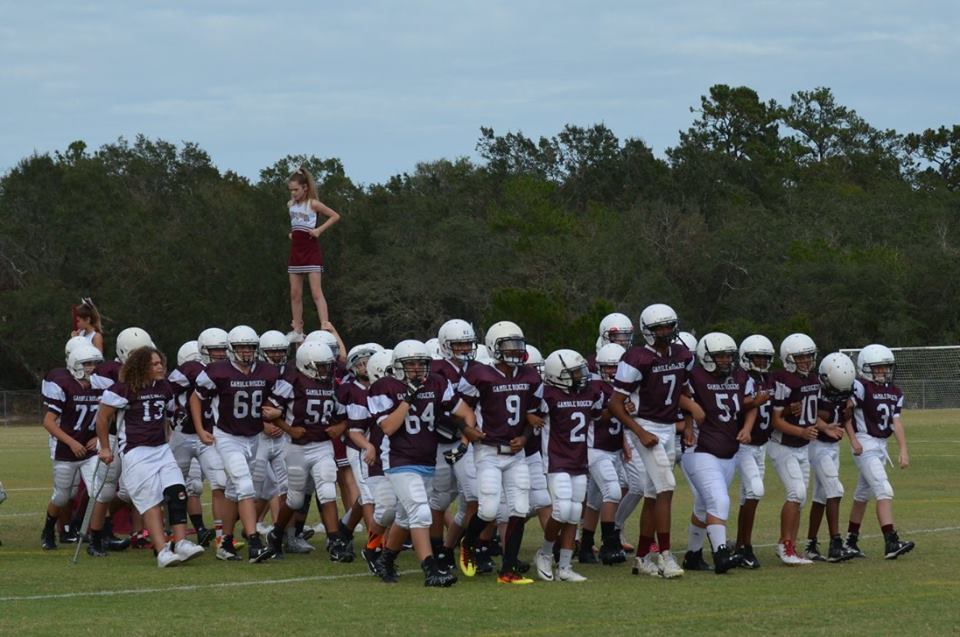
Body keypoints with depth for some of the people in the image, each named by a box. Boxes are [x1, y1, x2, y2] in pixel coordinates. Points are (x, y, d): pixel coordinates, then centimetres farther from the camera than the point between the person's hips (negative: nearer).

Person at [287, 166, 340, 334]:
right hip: (296, 250, 6)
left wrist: (319, 229, -12)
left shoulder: (313, 204, -9)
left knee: (316, 293, -13)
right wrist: (292, 232, 11)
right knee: (295, 293, 5)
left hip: (311, 251, -6)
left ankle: (325, 327, -19)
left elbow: (335, 216, -6)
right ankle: (297, 330, 10)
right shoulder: (290, 205, 9)